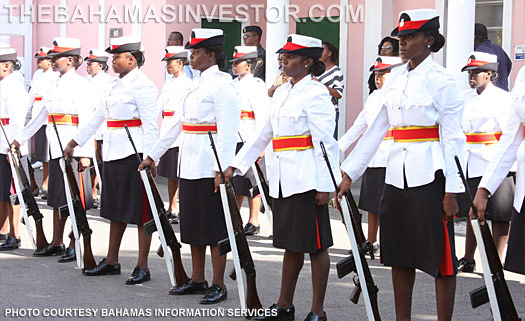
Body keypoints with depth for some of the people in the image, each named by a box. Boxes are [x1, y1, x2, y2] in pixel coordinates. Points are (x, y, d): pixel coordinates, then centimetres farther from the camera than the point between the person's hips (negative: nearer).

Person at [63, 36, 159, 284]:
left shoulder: (143, 86, -11)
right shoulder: (116, 84, 15)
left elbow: (150, 126, -15)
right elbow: (98, 116, 22)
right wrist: (76, 141, 23)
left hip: (134, 153, -9)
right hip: (113, 153, 9)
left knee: (140, 211, -2)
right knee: (116, 209, 15)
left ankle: (142, 267, 3)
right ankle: (112, 261, 24)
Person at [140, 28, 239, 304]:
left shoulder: (222, 86, -11)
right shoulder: (198, 85, 15)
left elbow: (227, 131, -17)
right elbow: (178, 124, 20)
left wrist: (222, 169, -23)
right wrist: (153, 155, 20)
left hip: (210, 168, -9)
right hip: (190, 166, 9)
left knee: (214, 228, -2)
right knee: (193, 226, 13)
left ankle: (218, 285, 5)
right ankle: (197, 280, 23)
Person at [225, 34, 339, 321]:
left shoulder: (316, 93, -10)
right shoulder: (282, 93, 16)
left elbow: (325, 142, -14)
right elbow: (264, 134, 21)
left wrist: (324, 185, -17)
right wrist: (237, 164, 18)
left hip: (306, 179, -8)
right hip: (282, 179, 8)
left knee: (314, 245, 0)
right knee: (291, 244, 14)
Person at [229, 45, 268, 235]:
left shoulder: (256, 85, -9)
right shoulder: (233, 84, 15)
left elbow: (261, 115, -13)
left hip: (250, 139, -8)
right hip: (234, 139, 8)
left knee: (251, 180, -3)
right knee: (234, 179, 11)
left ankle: (253, 222, 4)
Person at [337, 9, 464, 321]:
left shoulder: (440, 80, -7)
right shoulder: (396, 78, 11)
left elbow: (452, 139, -9)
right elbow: (376, 129, 14)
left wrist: (452, 190, -14)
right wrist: (349, 172, 10)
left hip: (430, 177, -7)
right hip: (397, 175, 7)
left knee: (440, 255, 0)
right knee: (400, 254, 11)